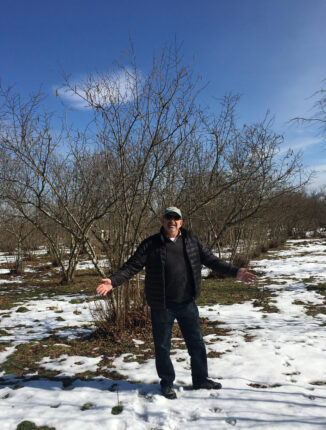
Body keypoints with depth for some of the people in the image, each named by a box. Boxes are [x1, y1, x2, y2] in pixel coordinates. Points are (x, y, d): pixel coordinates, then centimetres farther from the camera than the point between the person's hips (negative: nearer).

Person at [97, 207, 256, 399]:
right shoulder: (150, 244, -7)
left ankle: (201, 379, 38)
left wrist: (235, 272, -3)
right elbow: (132, 266, -9)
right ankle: (167, 383, 33)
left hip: (187, 303, 3)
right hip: (162, 306, -3)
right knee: (163, 346, 11)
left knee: (197, 343, 16)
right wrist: (113, 281, -23)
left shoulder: (192, 241, 2)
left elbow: (211, 260, 5)